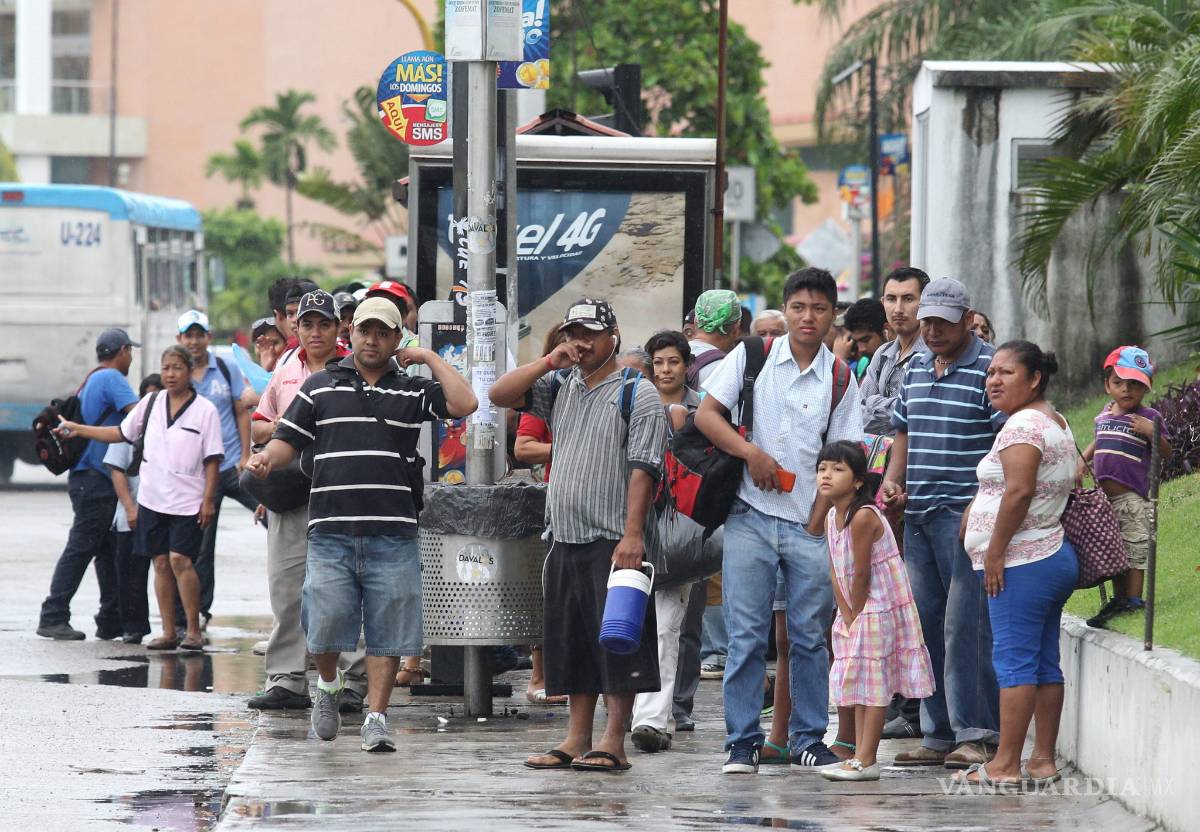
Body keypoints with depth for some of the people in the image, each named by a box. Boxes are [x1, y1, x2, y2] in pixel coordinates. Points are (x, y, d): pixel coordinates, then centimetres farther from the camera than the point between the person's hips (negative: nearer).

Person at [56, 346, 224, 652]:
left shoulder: (205, 410, -4)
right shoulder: (150, 404, 8)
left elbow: (212, 459, -4)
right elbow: (121, 433, 19)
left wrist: (208, 499, -9)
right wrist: (77, 429, 17)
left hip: (188, 501, -4)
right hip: (153, 498, 4)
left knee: (180, 559, -15)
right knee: (161, 562, 4)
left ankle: (193, 630, -8)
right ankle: (169, 632, 9)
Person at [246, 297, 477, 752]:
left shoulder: (412, 391, 10)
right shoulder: (320, 387, 11)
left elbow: (463, 404, -5)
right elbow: (288, 439, 11)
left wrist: (428, 357, 1)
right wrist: (266, 459, -11)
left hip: (392, 535, 0)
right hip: (331, 531, 0)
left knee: (386, 633, 0)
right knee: (324, 626, -5)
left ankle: (376, 718, 8)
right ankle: (328, 684, 24)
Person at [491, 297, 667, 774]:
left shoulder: (638, 394, -4)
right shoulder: (561, 388, 16)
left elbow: (643, 468, -11)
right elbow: (500, 395, 10)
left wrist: (632, 534, -20)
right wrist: (549, 362, -1)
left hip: (614, 541, -7)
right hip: (566, 539, 7)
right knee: (572, 643, 9)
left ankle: (613, 743, -7)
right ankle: (577, 740, 14)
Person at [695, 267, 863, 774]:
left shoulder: (839, 379, 5)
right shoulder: (752, 356, 3)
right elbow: (706, 414, 0)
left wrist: (817, 524, -4)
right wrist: (752, 453, -15)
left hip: (810, 527, 1)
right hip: (751, 518, -1)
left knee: (810, 637, 5)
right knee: (746, 635, -3)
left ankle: (808, 740, 14)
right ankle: (742, 742, 3)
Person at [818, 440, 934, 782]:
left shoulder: (863, 517, -23)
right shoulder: (831, 518, 5)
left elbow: (862, 575, -20)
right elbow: (836, 573, 4)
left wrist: (856, 616, -11)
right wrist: (846, 614, -4)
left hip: (880, 609, -9)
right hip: (856, 611, 9)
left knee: (873, 682, -7)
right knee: (860, 682, 12)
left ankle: (865, 760, -6)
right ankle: (860, 757, 18)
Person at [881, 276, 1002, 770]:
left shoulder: (990, 369, -6)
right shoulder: (916, 368, 17)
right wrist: (892, 481, 9)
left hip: (967, 514, -8)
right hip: (918, 517, 8)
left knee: (964, 626, -10)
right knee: (926, 626, 8)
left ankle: (978, 735, -7)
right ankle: (939, 736, 14)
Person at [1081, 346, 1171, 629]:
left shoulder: (1149, 417, -7)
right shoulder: (1105, 414, 11)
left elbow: (1166, 452, -7)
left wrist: (1152, 432, -24)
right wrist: (1083, 459, 14)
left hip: (1133, 496, -6)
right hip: (1106, 496, 7)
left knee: (1135, 549, -4)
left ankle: (1133, 600, 2)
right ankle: (1118, 598, 22)